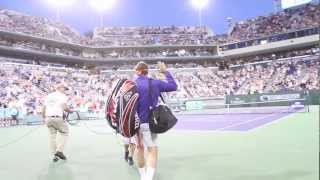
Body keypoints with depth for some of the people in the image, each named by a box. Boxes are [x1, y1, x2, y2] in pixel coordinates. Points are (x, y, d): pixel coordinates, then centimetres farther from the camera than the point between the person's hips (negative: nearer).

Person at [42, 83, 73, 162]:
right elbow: (64, 107, -14)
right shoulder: (62, 95, -1)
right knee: (64, 132, 10)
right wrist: (70, 110, 5)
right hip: (57, 118, -6)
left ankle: (55, 155, 15)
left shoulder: (48, 96, 18)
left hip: (48, 118, 6)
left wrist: (44, 118, 28)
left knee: (52, 136, 12)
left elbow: (43, 109, 16)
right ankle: (59, 151, -2)